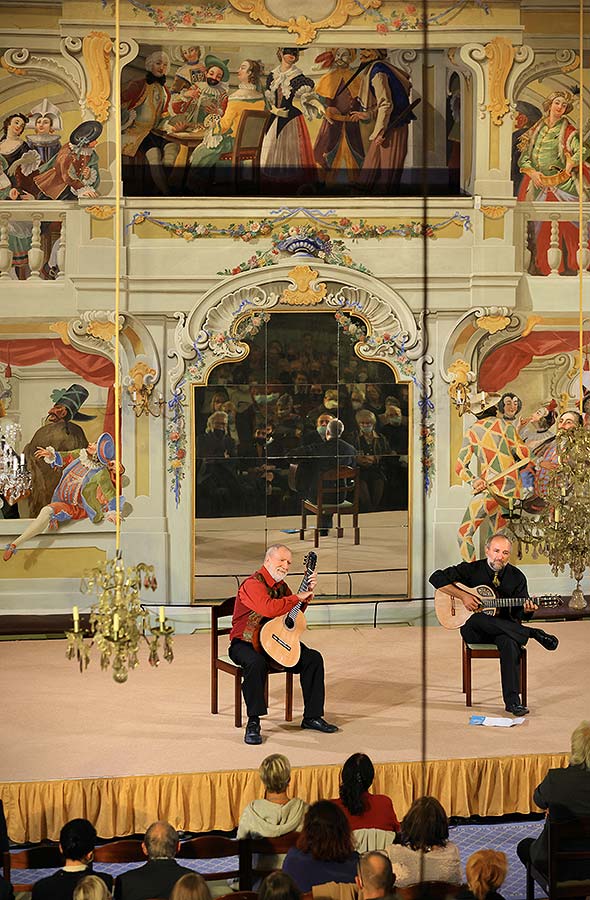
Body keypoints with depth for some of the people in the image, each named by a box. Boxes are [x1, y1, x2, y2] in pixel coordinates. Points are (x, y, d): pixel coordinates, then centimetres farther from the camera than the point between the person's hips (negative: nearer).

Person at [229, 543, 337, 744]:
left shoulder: (280, 586, 12)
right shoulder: (253, 584, -17)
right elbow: (268, 608, -36)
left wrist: (308, 592, 9)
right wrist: (298, 597, -23)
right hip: (245, 643, -8)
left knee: (313, 658, -5)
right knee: (256, 662, -40)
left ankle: (312, 716, 3)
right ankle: (253, 722, -31)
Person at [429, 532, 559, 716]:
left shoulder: (516, 577, 7)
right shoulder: (472, 570, 1)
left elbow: (517, 612, 4)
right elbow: (436, 578, -5)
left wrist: (526, 610, -21)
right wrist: (462, 596, -16)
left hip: (504, 627, 1)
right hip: (474, 630, -1)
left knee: (509, 642, -37)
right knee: (477, 619, -38)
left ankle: (512, 701, -39)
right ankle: (534, 634, -29)